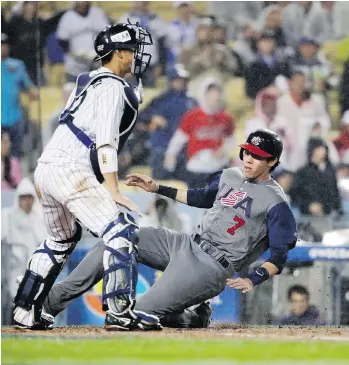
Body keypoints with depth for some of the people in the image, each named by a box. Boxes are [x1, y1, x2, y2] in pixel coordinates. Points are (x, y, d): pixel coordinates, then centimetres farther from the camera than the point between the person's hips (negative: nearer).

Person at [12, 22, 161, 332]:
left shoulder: (88, 82, 22)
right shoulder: (112, 86, -7)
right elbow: (105, 141, -18)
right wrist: (113, 190, -24)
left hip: (47, 166, 10)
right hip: (73, 172, -10)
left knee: (61, 241, 25)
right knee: (121, 231, -12)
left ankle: (26, 312, 24)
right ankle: (120, 312, -20)